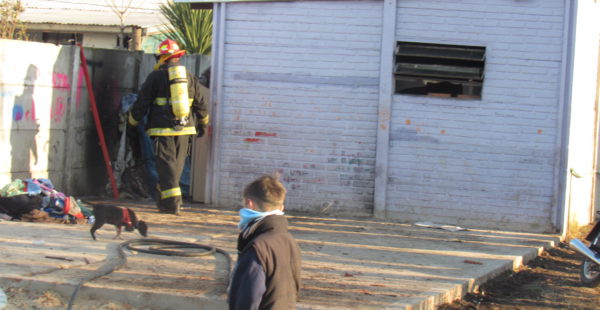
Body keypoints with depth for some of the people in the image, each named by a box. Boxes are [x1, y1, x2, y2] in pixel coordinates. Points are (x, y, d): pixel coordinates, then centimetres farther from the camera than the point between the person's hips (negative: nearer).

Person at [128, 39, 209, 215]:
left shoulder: (156, 76, -5)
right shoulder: (189, 77, 9)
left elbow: (142, 102, -1)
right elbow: (200, 103, 14)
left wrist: (133, 120, 16)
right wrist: (203, 124, 27)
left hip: (163, 129, -5)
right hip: (185, 128, 5)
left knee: (166, 165, -4)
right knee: (177, 165, 14)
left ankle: (172, 203, -12)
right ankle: (164, 200, 24)